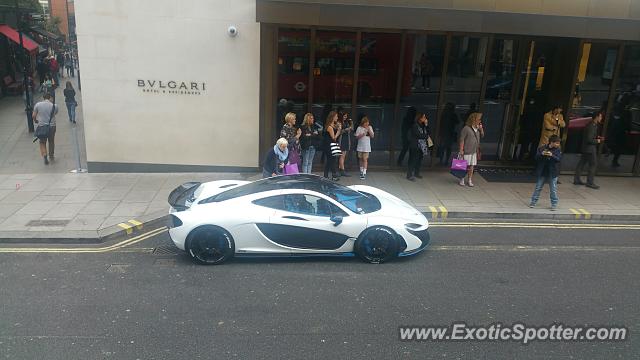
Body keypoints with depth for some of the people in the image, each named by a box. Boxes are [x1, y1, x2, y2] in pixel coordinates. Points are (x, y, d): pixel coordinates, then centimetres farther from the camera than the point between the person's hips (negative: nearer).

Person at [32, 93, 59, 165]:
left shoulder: (38, 105, -5)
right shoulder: (54, 106, -5)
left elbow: (34, 115, 0)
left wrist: (35, 121, 18)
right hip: (52, 126, 1)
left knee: (42, 142, 10)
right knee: (51, 141, 18)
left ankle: (45, 156, -7)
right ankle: (51, 156, 30)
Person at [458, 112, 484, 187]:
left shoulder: (477, 128, 10)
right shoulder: (466, 128, -12)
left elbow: (482, 136, 21)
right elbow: (462, 139, -13)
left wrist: (481, 129, 3)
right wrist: (461, 150, -17)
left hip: (474, 151, 6)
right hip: (467, 151, -6)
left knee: (471, 166, 9)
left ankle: (469, 180, 18)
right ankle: (462, 180, 13)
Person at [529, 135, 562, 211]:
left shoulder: (558, 150, -1)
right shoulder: (542, 148, -3)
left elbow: (558, 159, -12)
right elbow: (536, 157, -4)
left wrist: (551, 155, -28)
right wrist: (542, 154, -23)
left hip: (552, 173, 0)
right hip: (541, 172, 0)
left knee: (553, 189, 3)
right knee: (538, 187, 9)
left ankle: (554, 204, 13)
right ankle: (533, 202, 18)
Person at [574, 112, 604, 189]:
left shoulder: (593, 125, 11)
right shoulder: (591, 126, -20)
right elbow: (589, 139, -23)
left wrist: (597, 137, 10)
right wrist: (597, 141, -9)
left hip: (586, 148, 10)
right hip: (589, 148, -10)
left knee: (582, 163, 12)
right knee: (594, 164, -5)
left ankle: (577, 180, 18)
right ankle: (590, 182, -1)